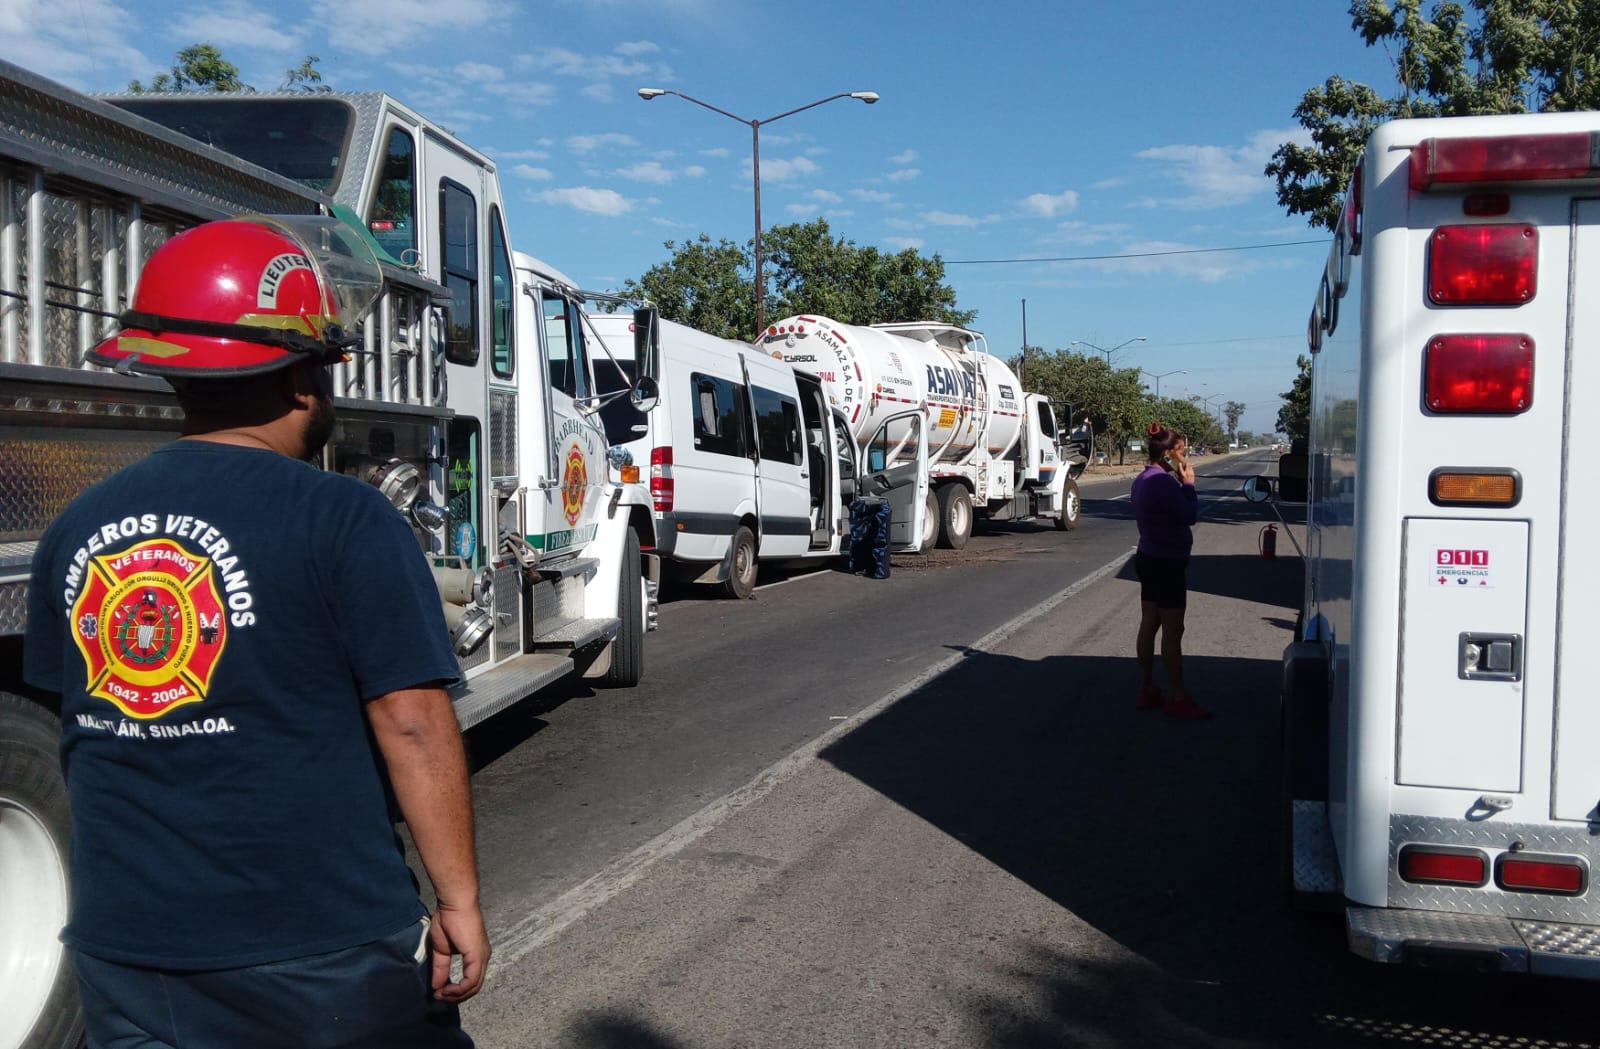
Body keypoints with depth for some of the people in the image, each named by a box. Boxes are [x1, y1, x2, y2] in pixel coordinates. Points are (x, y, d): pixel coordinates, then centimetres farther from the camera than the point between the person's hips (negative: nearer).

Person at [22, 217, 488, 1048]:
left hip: (120, 943, 5)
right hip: (317, 948, -4)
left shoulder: (77, 528, 2)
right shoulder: (344, 522, -16)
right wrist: (459, 900, -9)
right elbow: (411, 724, -18)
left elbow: (81, 730, 12)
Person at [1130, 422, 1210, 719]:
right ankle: (1177, 698, 5)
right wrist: (1188, 483, -8)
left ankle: (1147, 690, 18)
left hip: (1149, 559, 10)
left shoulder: (1143, 479, 11)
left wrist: (1180, 484, 4)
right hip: (1167, 563, -10)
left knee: (1149, 625, 12)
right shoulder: (1163, 481, -21)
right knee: (1173, 631, -2)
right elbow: (1190, 515, -18)